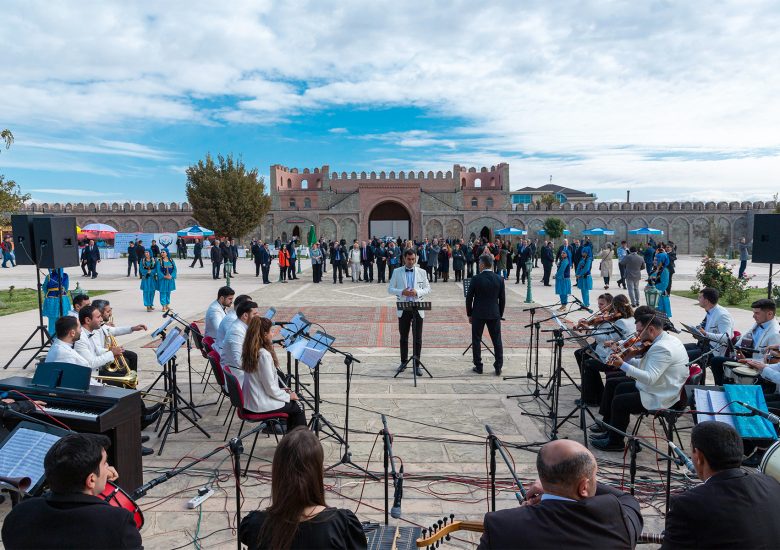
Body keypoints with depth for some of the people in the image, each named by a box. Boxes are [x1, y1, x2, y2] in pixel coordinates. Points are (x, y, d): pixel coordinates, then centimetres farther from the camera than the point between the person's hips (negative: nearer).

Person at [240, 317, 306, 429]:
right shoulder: (264, 355, -25)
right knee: (298, 407, 9)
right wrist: (288, 396, -7)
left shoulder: (249, 351, 2)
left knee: (293, 403, 22)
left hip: (250, 401, 9)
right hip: (260, 406, -8)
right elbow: (271, 389, -21)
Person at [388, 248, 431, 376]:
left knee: (417, 338, 1)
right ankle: (404, 362, 23)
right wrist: (402, 292, -15)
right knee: (403, 337, 10)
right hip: (403, 309, 0)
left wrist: (417, 292, -14)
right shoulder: (397, 272, 3)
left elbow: (428, 289, 5)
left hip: (418, 309, 0)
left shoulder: (422, 272, 5)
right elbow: (390, 289, 2)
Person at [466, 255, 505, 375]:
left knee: (476, 340, 9)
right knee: (497, 341, 9)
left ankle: (478, 367, 12)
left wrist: (469, 314, 6)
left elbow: (469, 298, -5)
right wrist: (500, 314, 14)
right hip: (494, 314, 3)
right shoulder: (499, 279, -2)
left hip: (478, 314, -2)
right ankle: (498, 368, 11)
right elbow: (502, 299, 4)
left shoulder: (476, 279, -10)